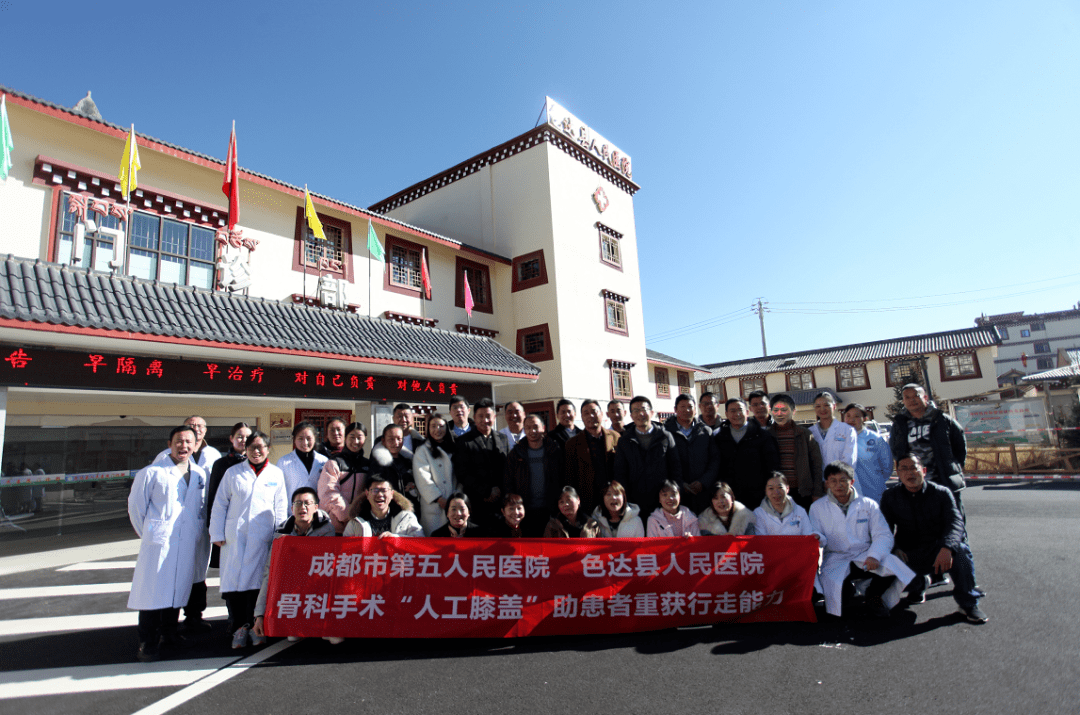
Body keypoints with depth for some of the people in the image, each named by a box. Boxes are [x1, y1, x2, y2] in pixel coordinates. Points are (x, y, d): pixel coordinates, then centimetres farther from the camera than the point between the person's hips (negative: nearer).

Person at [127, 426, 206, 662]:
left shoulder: (200, 474, 9)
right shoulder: (152, 473, -3)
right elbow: (135, 506, 3)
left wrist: (197, 531, 9)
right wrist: (147, 534, 4)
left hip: (188, 544, 4)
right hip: (158, 542, -4)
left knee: (178, 589, 12)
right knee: (153, 591, -1)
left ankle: (169, 632, 29)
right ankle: (147, 643, 11)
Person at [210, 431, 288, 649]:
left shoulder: (276, 474, 8)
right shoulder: (233, 472, 8)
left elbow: (280, 508, 10)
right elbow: (219, 505, 9)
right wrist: (217, 533, 4)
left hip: (263, 537, -1)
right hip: (234, 536, 1)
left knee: (257, 581, -2)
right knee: (232, 581, -4)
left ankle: (254, 626, 12)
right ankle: (239, 627, 6)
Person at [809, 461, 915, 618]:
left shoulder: (869, 505, 8)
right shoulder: (817, 508, 7)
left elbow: (883, 535, -1)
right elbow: (817, 535, 1)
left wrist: (874, 555, -20)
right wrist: (817, 538, -25)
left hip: (865, 557, 2)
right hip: (836, 561, -2)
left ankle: (874, 594, 4)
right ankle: (847, 590, 11)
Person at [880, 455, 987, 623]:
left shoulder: (941, 493, -3)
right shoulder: (890, 498, 1)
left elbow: (955, 523, -17)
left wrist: (946, 548, -37)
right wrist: (894, 549, -23)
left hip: (939, 553, -1)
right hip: (910, 558, 1)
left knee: (961, 549, -33)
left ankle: (968, 603, -10)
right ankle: (919, 583, 11)